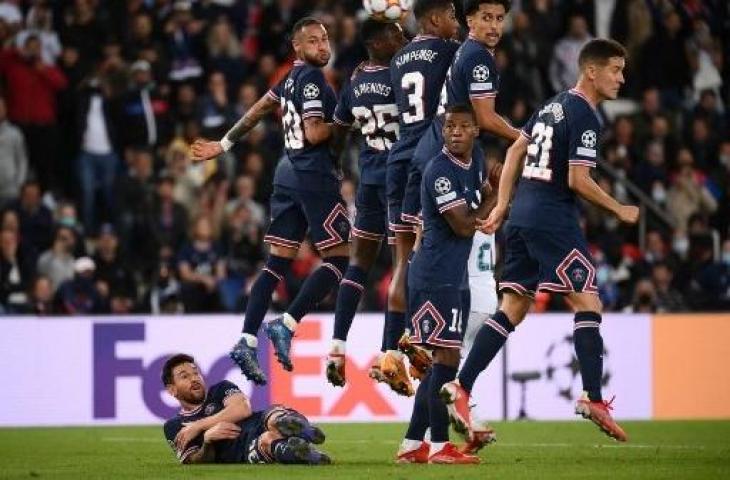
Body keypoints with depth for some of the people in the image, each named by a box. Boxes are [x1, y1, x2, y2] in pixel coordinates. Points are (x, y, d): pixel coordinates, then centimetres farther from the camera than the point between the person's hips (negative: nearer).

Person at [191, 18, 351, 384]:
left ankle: (246, 341, 2)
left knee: (279, 260, 8)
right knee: (339, 256, -6)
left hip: (288, 173, 9)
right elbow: (315, 134, -20)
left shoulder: (293, 77, 15)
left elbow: (259, 110, 25)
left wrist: (224, 145, 34)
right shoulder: (312, 79, -12)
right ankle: (287, 324, -14)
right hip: (313, 174, -9)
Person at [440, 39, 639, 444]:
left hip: (522, 216, 9)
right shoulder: (585, 117, -12)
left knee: (513, 309, 9)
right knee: (587, 303, -5)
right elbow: (577, 180, -18)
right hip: (553, 220, -9)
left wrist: (502, 205, 21)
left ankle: (461, 389, 2)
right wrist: (619, 210, -5)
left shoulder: (553, 105, 16)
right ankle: (593, 399, -10)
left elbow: (517, 149, 21)